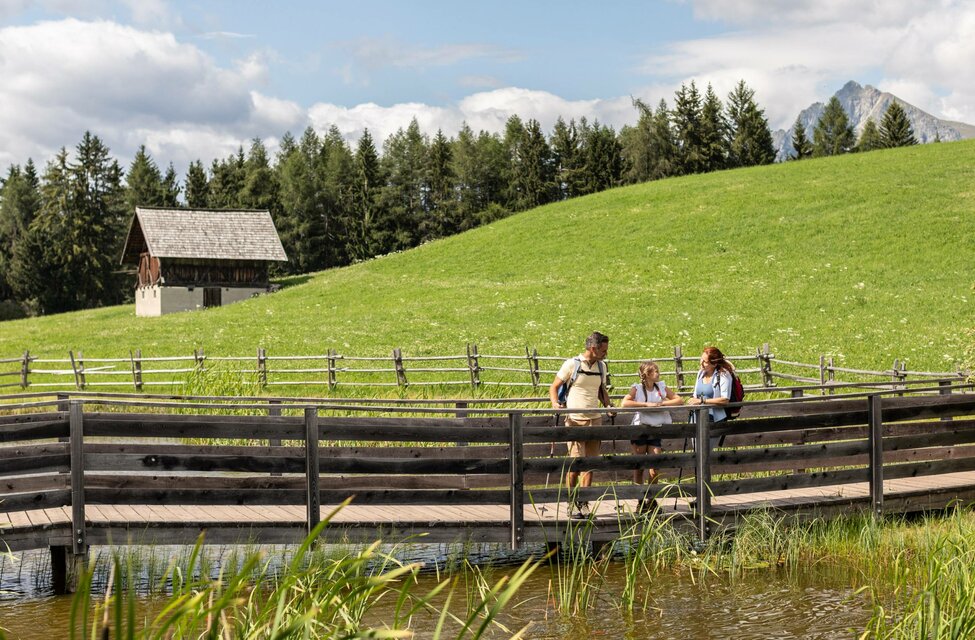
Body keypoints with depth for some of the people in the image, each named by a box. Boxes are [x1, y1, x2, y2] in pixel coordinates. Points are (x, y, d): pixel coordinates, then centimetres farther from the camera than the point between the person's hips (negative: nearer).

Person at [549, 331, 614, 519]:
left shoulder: (601, 366, 11)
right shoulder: (572, 364, -5)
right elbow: (554, 386, -1)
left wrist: (608, 405, 6)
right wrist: (555, 403, -19)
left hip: (595, 420, 5)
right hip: (574, 420, -5)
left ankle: (583, 503, 11)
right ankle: (572, 503, 3)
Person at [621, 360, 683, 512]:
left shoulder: (662, 387, 6)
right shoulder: (637, 389, -5)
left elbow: (680, 400, 1)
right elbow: (625, 403, -22)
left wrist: (661, 403, -12)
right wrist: (646, 404, -24)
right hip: (640, 430, -3)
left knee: (654, 467, -1)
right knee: (639, 467, 3)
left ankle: (650, 500, 14)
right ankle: (640, 501, 12)